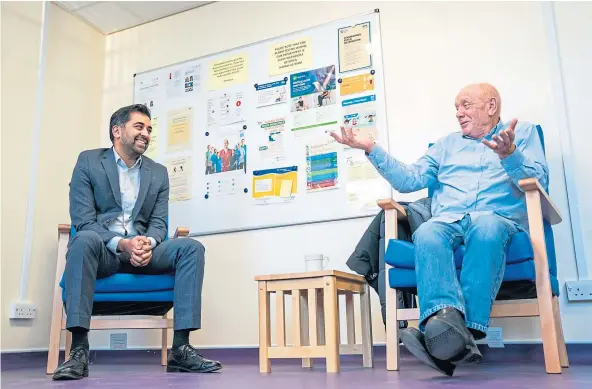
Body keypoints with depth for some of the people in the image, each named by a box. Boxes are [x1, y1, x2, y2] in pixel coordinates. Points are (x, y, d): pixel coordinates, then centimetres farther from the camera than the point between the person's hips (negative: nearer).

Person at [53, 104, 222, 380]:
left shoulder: (159, 173, 13)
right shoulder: (89, 161, 2)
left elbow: (159, 223, 5)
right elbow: (83, 220, -7)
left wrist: (147, 243, -20)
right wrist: (122, 244, -24)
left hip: (142, 250, 3)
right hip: (102, 251, -3)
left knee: (191, 247, -22)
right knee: (84, 240, -37)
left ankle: (180, 348, -25)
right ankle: (78, 350, -34)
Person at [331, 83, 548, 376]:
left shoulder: (523, 132, 19)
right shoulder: (447, 144, 28)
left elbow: (538, 183, 2)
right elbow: (409, 180, 17)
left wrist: (509, 154, -17)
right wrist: (371, 149, 9)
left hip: (498, 219, -2)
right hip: (448, 221, 3)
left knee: (485, 226, -39)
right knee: (427, 233, -33)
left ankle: (467, 330, -42)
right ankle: (447, 321, -53)